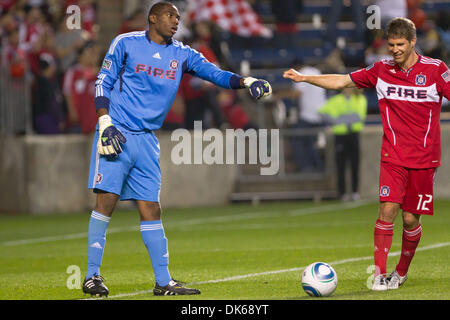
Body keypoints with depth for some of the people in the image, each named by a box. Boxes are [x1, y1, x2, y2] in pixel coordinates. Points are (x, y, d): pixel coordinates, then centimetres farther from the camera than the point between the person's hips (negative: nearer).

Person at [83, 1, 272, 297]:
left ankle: (164, 282, 5)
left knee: (151, 209, 4)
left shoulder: (182, 54, 11)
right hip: (117, 134, -4)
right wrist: (105, 123, -10)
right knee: (107, 200, -10)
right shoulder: (126, 44, 1)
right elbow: (103, 84, 2)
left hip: (147, 139, 4)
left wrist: (247, 81, -16)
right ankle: (92, 277, -4)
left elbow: (214, 73, 2)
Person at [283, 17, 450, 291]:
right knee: (388, 209, -15)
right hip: (393, 156, 1)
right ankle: (380, 273, -10)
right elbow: (342, 81, 11)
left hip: (424, 159, -1)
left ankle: (402, 271, 23)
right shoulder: (382, 71, 3)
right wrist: (304, 78, 6)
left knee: (410, 218, 1)